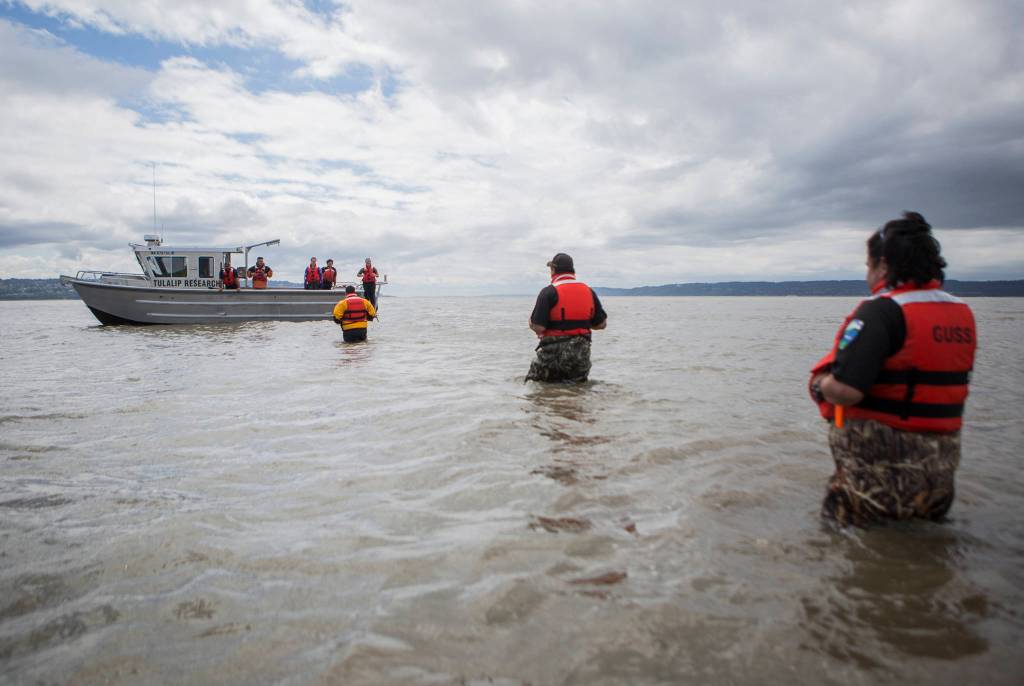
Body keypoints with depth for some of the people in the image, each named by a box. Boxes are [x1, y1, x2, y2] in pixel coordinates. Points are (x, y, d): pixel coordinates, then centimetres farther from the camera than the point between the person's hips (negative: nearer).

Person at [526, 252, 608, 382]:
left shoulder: (549, 292, -12)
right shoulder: (589, 291, 5)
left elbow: (538, 327, -17)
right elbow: (602, 324, 8)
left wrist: (531, 322, 5)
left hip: (555, 352, -4)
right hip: (582, 355, 4)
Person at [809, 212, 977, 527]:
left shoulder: (880, 312, -19)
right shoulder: (963, 313, 6)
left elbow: (844, 391, -28)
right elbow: (938, 383, 15)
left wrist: (820, 384, -7)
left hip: (882, 469, -7)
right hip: (941, 466, 8)